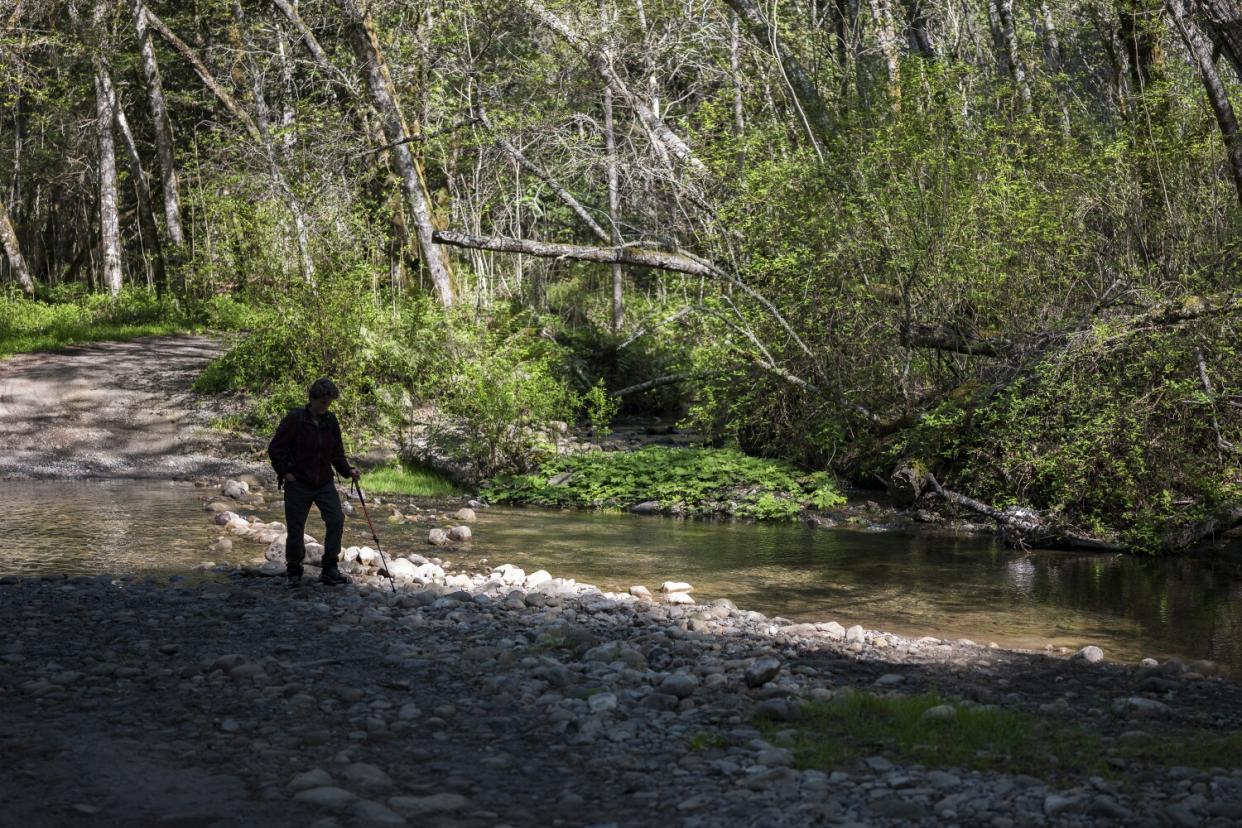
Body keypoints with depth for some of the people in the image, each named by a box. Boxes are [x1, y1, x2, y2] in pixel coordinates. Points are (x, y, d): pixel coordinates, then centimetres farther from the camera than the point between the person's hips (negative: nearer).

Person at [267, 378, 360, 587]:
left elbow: (337, 452, 13)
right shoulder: (295, 419, -9)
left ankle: (330, 570, -1)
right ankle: (294, 573, 17)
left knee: (337, 520, -10)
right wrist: (285, 473, -10)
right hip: (298, 484, -4)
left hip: (325, 483, 4)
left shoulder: (331, 421, 5)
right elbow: (275, 449, -7)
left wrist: (348, 470, -3)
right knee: (295, 528, 1)